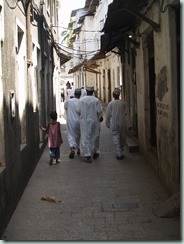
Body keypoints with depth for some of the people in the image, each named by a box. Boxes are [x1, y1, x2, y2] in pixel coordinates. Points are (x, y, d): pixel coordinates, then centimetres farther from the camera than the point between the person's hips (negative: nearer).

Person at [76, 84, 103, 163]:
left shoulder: (82, 100, -7)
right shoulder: (96, 100, -10)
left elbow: (78, 110, -3)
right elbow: (100, 111, -10)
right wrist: (99, 118, 9)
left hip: (84, 122, 0)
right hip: (94, 121, 0)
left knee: (85, 138, 1)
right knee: (94, 137, 18)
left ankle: (87, 155, -9)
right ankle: (95, 152, 31)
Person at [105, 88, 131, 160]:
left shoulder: (111, 104, -8)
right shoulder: (123, 103, -3)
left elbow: (108, 115, -2)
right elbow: (126, 114, -1)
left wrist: (107, 124, 11)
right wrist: (128, 124, 3)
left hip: (114, 124, -2)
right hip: (123, 123, 3)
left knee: (116, 138, 2)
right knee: (122, 137, 18)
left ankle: (119, 154, -2)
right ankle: (120, 150, 35)